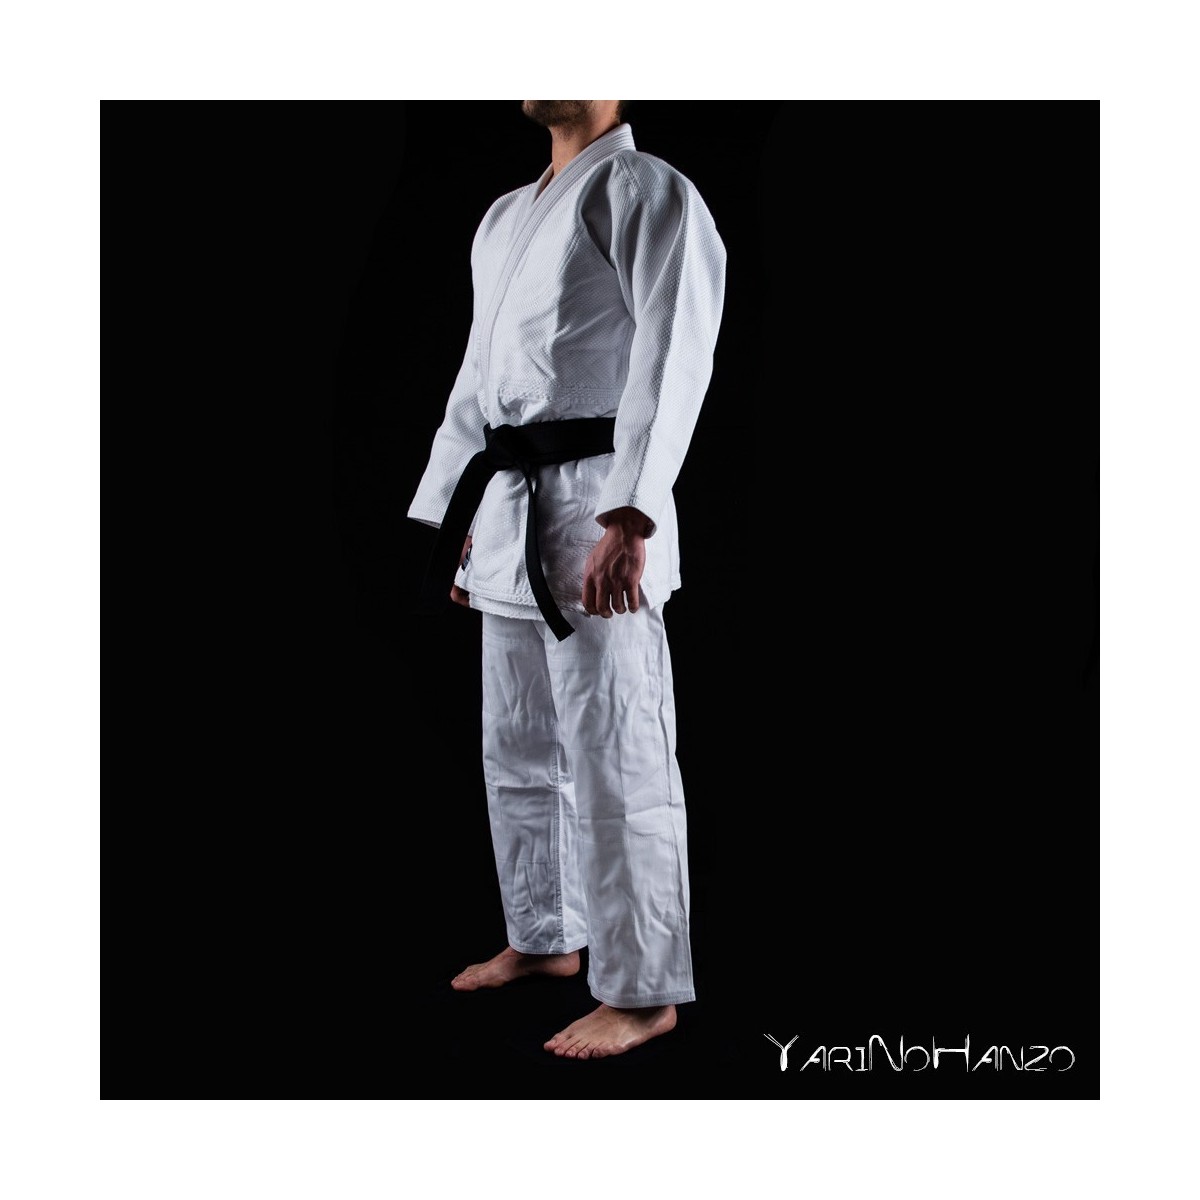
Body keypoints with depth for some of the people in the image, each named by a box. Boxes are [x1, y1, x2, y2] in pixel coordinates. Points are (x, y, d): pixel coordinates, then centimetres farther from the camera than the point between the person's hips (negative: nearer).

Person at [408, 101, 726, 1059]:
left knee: (614, 763, -5)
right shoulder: (506, 217, 19)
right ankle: (547, 939, 34)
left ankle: (642, 991, 7)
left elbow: (672, 358, -17)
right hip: (508, 510, 9)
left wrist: (628, 520, -26)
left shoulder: (649, 194, -6)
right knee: (518, 751, 17)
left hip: (597, 507, -9)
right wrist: (454, 515, 21)